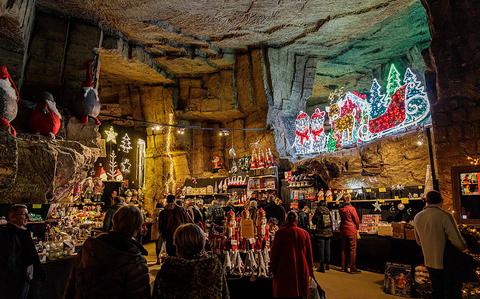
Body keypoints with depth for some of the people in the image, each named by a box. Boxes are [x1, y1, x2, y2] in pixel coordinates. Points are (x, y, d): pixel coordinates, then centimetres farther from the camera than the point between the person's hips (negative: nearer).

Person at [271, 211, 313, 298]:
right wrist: (310, 271, 15)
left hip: (284, 271, -2)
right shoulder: (305, 233, -2)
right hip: (302, 271, 2)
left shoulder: (280, 233, -9)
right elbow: (309, 254, 4)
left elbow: (274, 253, -4)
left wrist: (274, 270, 8)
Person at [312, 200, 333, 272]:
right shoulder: (328, 211, 3)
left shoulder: (318, 210, -8)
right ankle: (327, 264, 23)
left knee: (321, 249, 0)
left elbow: (314, 221, -3)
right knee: (327, 248, 14)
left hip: (321, 233, -4)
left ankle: (322, 266, 2)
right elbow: (331, 221, 8)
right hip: (328, 232, 4)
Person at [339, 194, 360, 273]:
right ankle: (353, 269, 4)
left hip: (343, 230, 6)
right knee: (352, 250, 1)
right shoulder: (351, 208, -15)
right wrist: (357, 228, 10)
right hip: (351, 231, -6)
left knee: (344, 249, 13)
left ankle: (343, 267, 20)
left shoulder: (340, 209, 2)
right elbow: (357, 220, -9)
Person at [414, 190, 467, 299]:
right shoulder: (445, 216, -21)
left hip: (429, 262, 5)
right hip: (446, 263, -5)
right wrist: (465, 246, 2)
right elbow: (459, 243, -20)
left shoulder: (417, 217, -3)